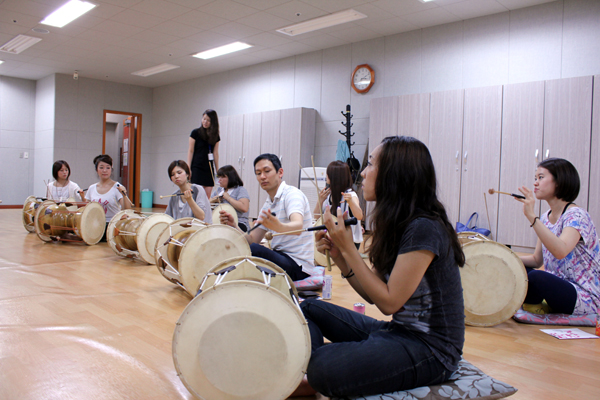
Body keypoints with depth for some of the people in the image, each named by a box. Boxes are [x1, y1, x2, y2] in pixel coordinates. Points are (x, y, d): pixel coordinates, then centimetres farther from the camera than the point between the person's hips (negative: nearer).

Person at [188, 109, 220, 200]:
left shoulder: (215, 136, 9)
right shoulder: (196, 133, -1)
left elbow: (215, 153, 11)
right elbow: (190, 151, 0)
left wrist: (217, 170, 10)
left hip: (209, 168, 3)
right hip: (197, 167, -3)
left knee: (208, 197, 0)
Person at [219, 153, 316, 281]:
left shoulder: (292, 194, -13)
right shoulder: (268, 204, 14)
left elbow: (298, 227, -34)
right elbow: (252, 240, 8)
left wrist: (279, 227, -56)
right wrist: (232, 226, -9)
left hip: (298, 265, -8)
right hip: (281, 257, 9)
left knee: (254, 250, -29)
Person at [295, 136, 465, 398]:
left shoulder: (424, 228, -21)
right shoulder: (397, 224, 6)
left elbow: (389, 302, -20)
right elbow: (374, 295, 7)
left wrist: (348, 248, -18)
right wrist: (338, 255, -5)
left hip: (430, 349, -9)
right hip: (399, 331, 9)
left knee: (324, 367, -29)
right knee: (309, 309, 9)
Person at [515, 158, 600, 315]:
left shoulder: (576, 215, -16)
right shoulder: (546, 217, 8)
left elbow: (560, 251, -36)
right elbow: (537, 260, 10)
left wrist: (532, 217, -40)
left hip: (586, 297, -7)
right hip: (558, 286, 8)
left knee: (536, 277, -32)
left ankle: (532, 304, -2)